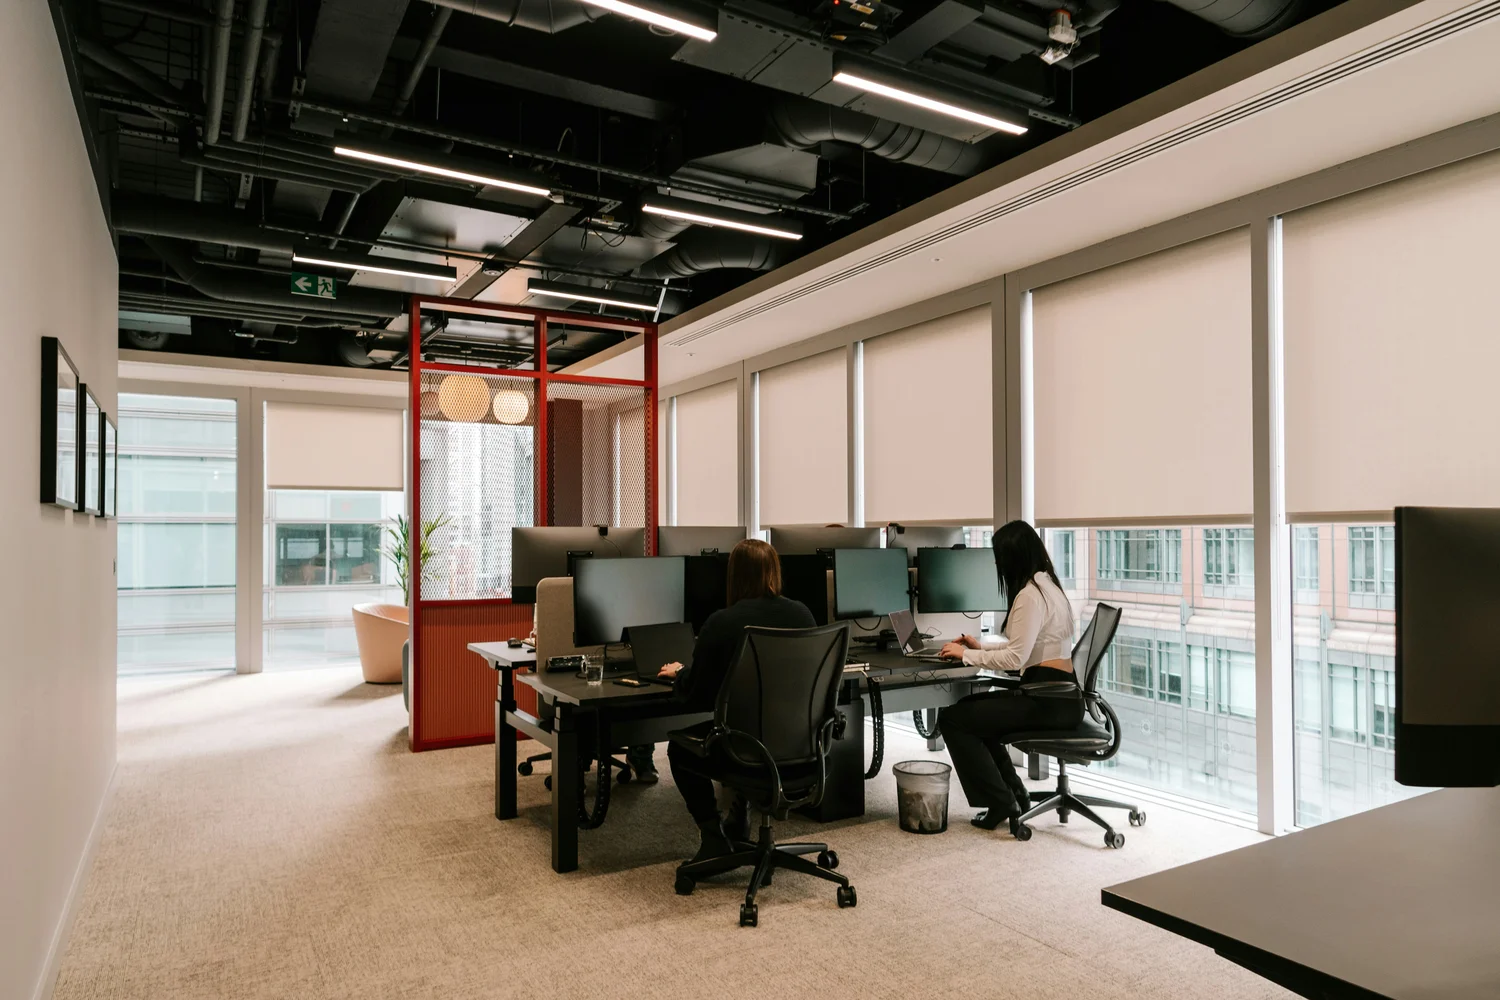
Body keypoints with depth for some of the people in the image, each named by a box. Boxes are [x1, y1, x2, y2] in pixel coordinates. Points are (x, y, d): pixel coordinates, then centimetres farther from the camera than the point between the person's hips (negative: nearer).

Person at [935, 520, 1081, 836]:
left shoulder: (1029, 595, -17)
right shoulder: (1048, 585, 14)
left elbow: (1015, 657, -23)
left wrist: (966, 655, -12)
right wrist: (982, 647, 17)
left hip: (1047, 700, -10)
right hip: (1061, 695, 10)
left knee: (952, 718, -4)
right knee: (974, 708, 23)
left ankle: (1000, 801, 3)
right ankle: (1014, 795, 22)